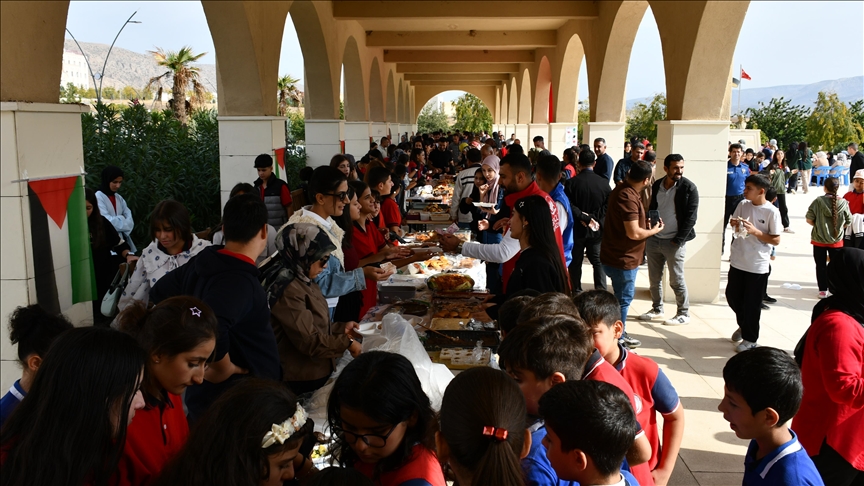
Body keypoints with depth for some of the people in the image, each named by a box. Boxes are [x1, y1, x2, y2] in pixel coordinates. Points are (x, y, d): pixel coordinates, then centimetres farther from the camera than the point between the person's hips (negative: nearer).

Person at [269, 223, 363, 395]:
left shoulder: (306, 283, 7)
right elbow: (309, 341, -25)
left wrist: (342, 327, 4)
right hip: (303, 380, -9)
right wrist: (348, 343, -17)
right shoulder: (289, 291, -23)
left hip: (317, 372, 9)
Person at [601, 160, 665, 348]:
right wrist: (653, 230, -12)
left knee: (623, 297, 22)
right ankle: (618, 338, 18)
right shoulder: (628, 197, -26)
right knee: (623, 299, 5)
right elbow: (634, 233, -29)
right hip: (623, 259, -10)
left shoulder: (622, 189, 6)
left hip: (615, 255, 10)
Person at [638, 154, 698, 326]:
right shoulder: (657, 185, 6)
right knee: (654, 278, 13)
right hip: (654, 239, 5)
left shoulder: (689, 188, -9)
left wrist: (678, 241, -14)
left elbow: (691, 217, -10)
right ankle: (657, 309, 28)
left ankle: (684, 314, 15)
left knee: (677, 280, 1)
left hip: (674, 241, -5)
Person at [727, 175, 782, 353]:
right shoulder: (743, 205, 1)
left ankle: (749, 339, 20)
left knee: (752, 304, 4)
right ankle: (743, 325, 41)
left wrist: (755, 231, -23)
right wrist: (734, 223, -8)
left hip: (758, 266, -5)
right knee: (732, 296, 16)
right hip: (738, 261, 5)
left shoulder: (772, 212, -13)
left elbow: (776, 240, -11)